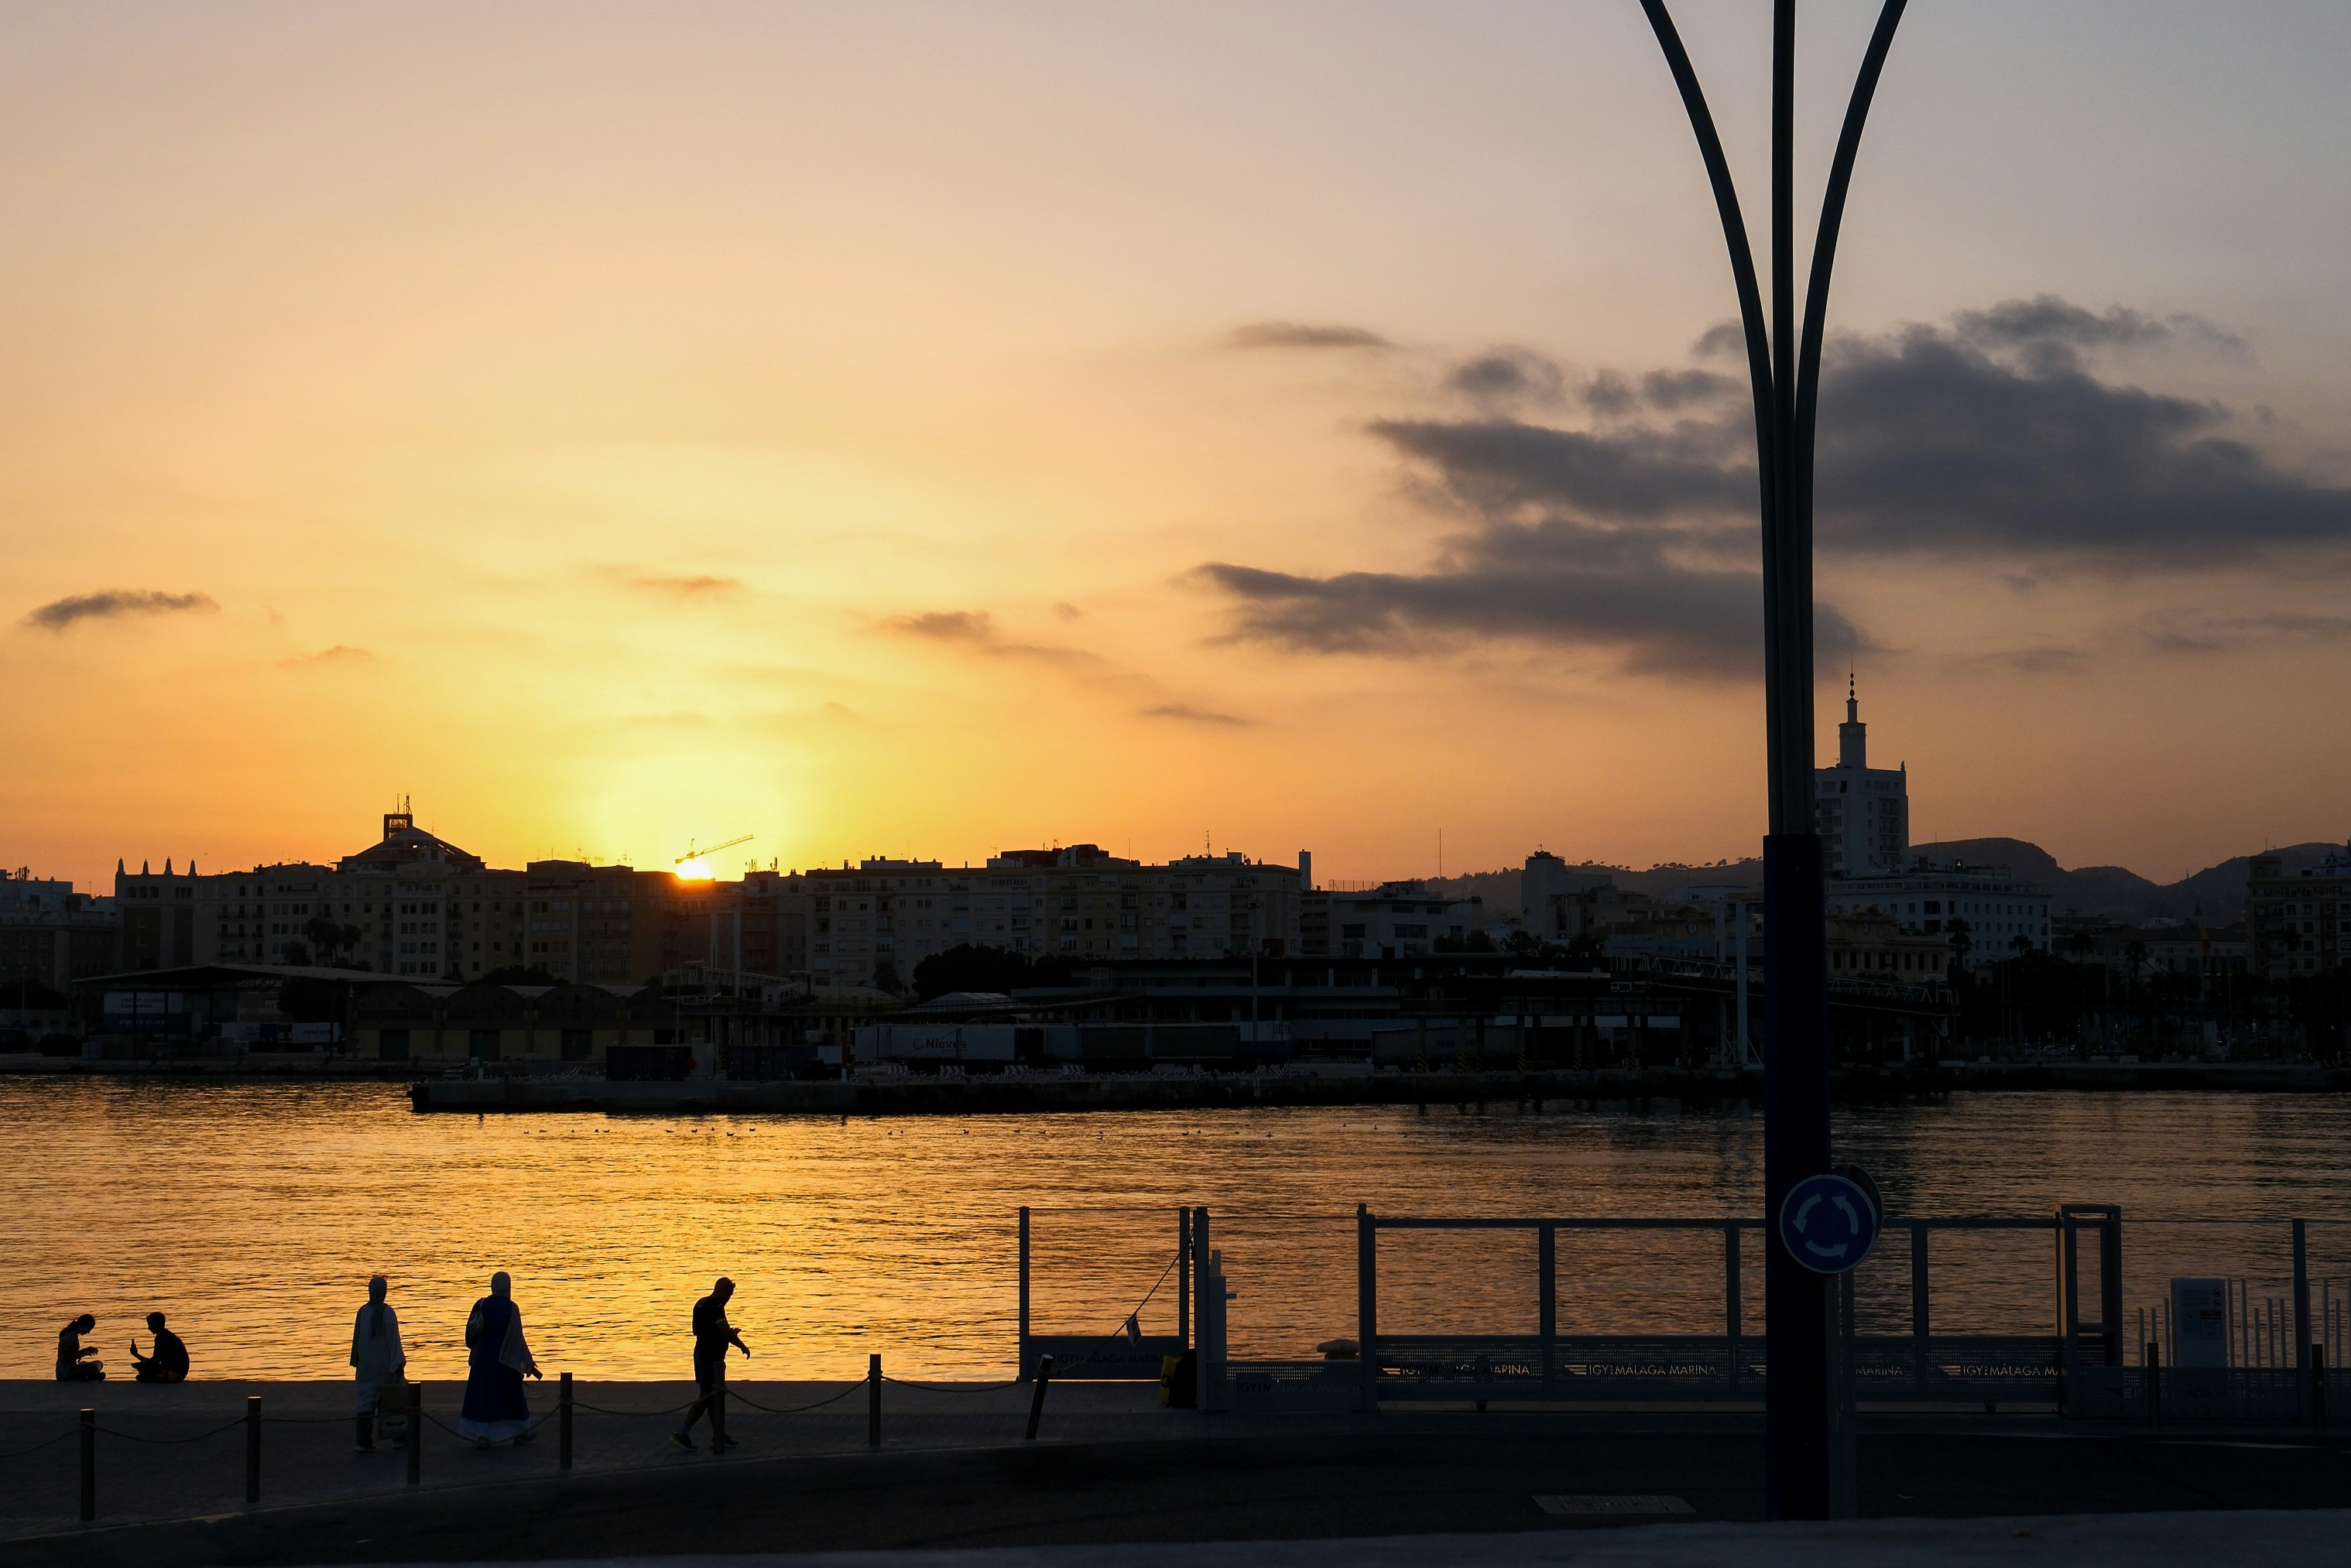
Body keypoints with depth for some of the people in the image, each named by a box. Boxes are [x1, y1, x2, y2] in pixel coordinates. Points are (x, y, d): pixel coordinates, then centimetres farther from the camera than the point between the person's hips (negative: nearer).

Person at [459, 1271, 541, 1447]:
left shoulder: (481, 1305, -4)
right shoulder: (511, 1308, -10)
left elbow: (471, 1333, 1)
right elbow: (517, 1337, -9)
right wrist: (528, 1361, -2)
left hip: (484, 1357, 1)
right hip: (506, 1359, -1)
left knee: (482, 1395, 6)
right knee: (510, 1393, 13)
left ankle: (482, 1435, -2)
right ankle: (519, 1432, 22)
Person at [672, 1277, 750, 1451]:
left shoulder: (701, 1304, 12)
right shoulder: (715, 1307, -18)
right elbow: (726, 1332, -23)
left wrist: (729, 1334, 24)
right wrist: (743, 1347, -7)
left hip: (701, 1353, 10)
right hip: (712, 1357, -10)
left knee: (714, 1397, 14)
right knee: (706, 1397, -7)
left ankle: (719, 1436, 19)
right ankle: (682, 1433, -8)